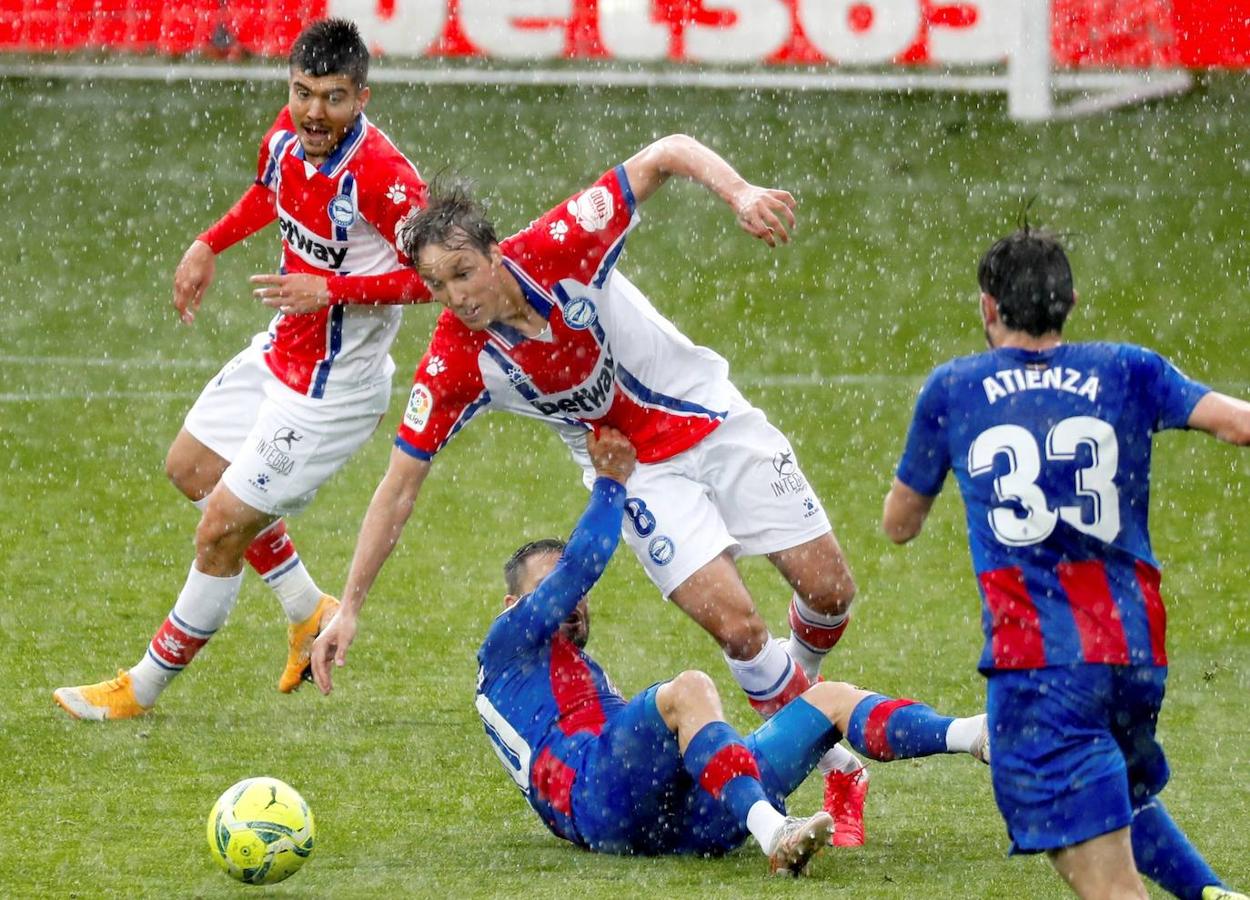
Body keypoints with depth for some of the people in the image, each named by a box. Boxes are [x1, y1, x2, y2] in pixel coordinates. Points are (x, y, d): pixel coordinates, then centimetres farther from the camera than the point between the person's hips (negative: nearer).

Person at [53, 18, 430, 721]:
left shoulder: (380, 175, -31)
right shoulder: (288, 134, -6)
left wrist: (333, 289, -31)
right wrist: (209, 247, 12)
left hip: (330, 388, -10)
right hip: (282, 351, 10)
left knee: (220, 531, -3)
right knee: (191, 469, 26)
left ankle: (142, 689, 15)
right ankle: (311, 614, 36)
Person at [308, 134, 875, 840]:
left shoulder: (560, 250, -26)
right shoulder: (454, 364, -22)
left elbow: (669, 153, -21)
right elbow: (401, 484, -15)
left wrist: (741, 192, -40)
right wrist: (350, 608, -17)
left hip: (716, 422, 1)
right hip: (639, 473, -1)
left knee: (828, 590, 1)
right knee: (737, 625, -17)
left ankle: (798, 676, 37)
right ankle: (840, 770, 4)